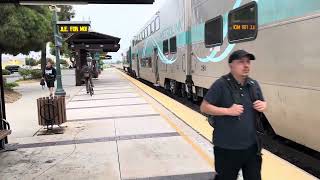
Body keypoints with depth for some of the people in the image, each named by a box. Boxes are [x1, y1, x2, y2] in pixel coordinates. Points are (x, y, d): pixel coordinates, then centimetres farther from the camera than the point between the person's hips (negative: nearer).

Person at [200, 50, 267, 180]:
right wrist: (228, 111, -22)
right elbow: (204, 107, -12)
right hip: (227, 147, -5)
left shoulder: (254, 85, 4)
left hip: (251, 146, 6)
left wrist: (263, 106, -5)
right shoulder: (221, 84, -13)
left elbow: (262, 103, 19)